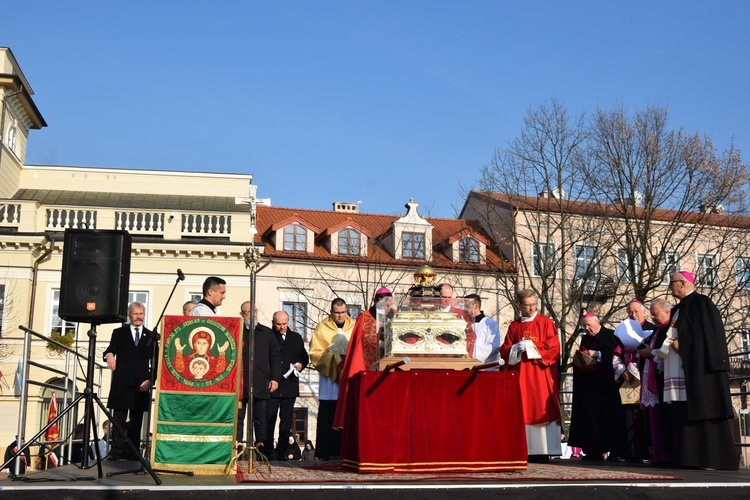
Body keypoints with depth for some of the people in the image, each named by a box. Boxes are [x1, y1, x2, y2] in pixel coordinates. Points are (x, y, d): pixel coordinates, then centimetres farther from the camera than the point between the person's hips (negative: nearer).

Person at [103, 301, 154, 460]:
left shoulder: (151, 336, 13)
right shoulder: (119, 333, 12)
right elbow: (111, 350, -2)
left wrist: (150, 379, -4)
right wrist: (109, 355, -27)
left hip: (142, 384, 1)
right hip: (122, 382, -1)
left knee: (136, 420, 3)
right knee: (119, 418, -3)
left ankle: (132, 452, 6)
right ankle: (117, 451, -1)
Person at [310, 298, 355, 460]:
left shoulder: (355, 327, 13)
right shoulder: (322, 328, 6)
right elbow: (315, 352, 0)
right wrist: (333, 354, -12)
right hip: (329, 382, -2)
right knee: (328, 417, -5)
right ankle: (325, 453, -1)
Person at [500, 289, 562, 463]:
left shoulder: (546, 323, 4)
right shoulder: (514, 326, 14)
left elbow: (553, 347, -6)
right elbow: (505, 350, 9)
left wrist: (531, 347, -9)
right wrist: (517, 348, -10)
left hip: (540, 374, -3)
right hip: (520, 375, 3)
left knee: (541, 409, -7)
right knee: (522, 412, 0)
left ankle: (542, 452, -5)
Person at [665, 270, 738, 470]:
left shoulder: (701, 303, -7)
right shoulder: (679, 309, 20)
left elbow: (708, 334, -16)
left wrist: (681, 344, -14)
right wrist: (672, 343, 5)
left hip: (700, 367, -9)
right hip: (683, 371, 9)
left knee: (705, 411, -10)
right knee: (688, 413, 5)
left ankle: (714, 458, -7)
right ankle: (693, 457, 6)